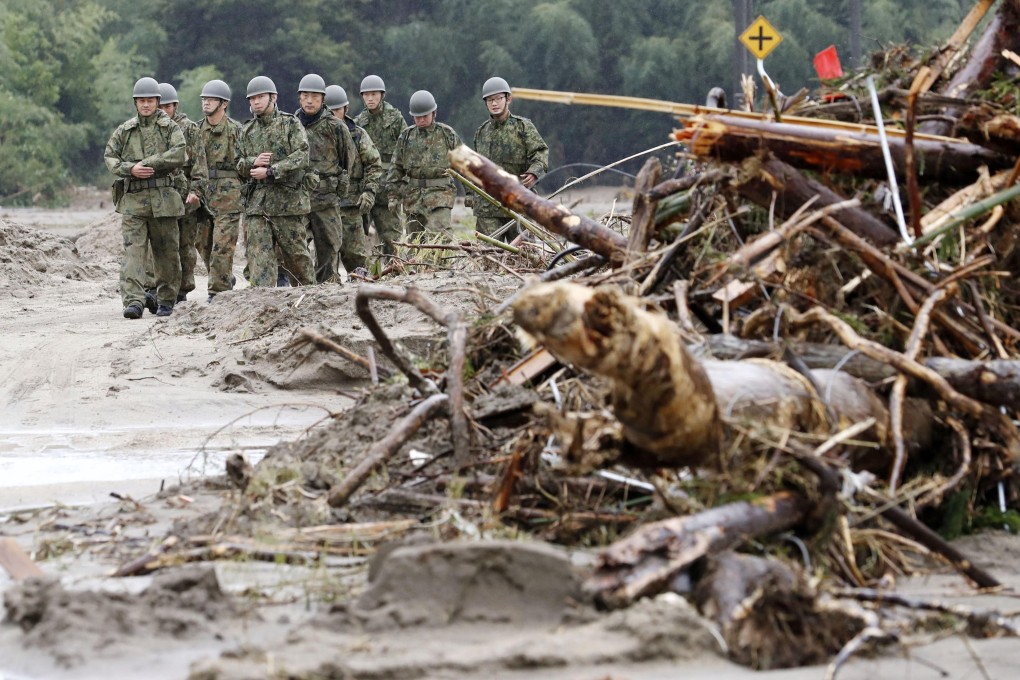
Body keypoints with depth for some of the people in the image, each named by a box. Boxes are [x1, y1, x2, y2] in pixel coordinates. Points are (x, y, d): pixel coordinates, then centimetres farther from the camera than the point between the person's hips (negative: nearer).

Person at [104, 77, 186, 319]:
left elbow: (179, 155, -10)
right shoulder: (124, 130, 12)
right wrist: (130, 169, -8)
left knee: (166, 251, 6)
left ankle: (166, 300, 20)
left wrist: (147, 163, -13)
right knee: (133, 249, -11)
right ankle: (133, 301, -19)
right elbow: (109, 157, 10)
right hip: (132, 198, 1)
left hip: (162, 198, -1)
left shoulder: (170, 128, 4)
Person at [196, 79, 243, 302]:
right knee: (204, 245, 9)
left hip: (228, 197, -5)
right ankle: (227, 280, 28)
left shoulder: (236, 130, -1)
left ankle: (217, 292, -7)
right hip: (202, 195, 5)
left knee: (222, 246, -9)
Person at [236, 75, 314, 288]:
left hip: (288, 200, -4)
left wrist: (270, 172, -18)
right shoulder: (247, 130, 15)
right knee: (259, 254, -6)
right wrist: (252, 162, -8)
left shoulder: (290, 124, 0)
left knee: (295, 251, 5)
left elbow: (301, 157, -11)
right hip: (256, 202, 4)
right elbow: (238, 164, 15)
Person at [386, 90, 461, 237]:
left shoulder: (447, 134, 3)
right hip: (413, 195, 4)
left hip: (440, 193, -4)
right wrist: (393, 195, 6)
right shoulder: (406, 136, 9)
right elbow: (396, 168, 13)